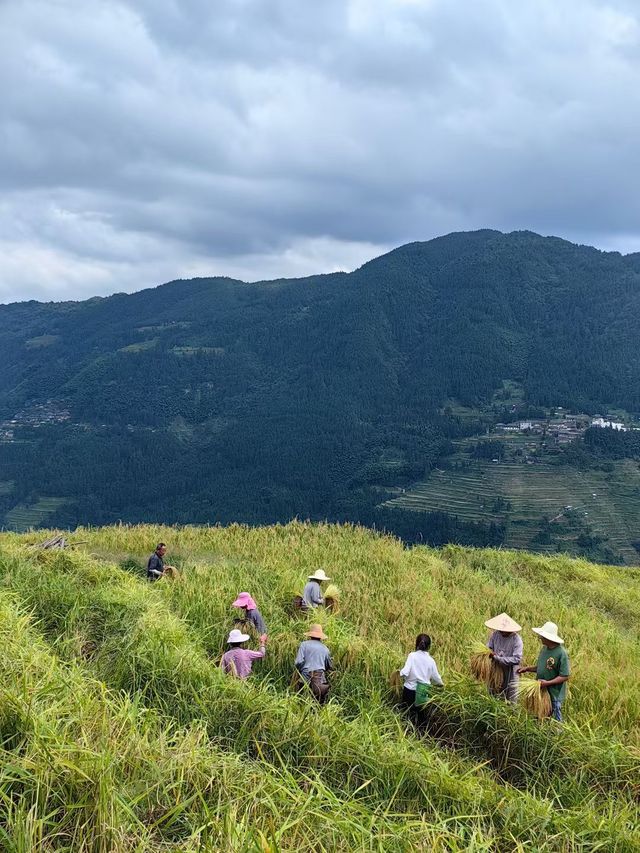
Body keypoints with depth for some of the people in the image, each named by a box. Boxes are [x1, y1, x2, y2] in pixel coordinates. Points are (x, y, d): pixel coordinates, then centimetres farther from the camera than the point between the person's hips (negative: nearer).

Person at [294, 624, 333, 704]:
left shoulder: (304, 644, 3)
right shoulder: (325, 648, 13)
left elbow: (298, 662, -5)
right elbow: (330, 667, 22)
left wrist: (299, 671, 14)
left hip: (306, 677, -2)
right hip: (320, 678, 2)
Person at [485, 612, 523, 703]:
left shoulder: (516, 639, -20)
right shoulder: (496, 634, -6)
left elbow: (517, 659, -25)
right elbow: (488, 647, 7)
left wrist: (498, 658, -26)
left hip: (510, 674, -5)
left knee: (511, 702, 9)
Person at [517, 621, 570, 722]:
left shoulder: (561, 653, -21)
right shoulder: (544, 648, 3)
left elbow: (565, 676, -20)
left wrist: (547, 683, -26)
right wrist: (528, 669, 5)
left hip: (554, 694, -8)